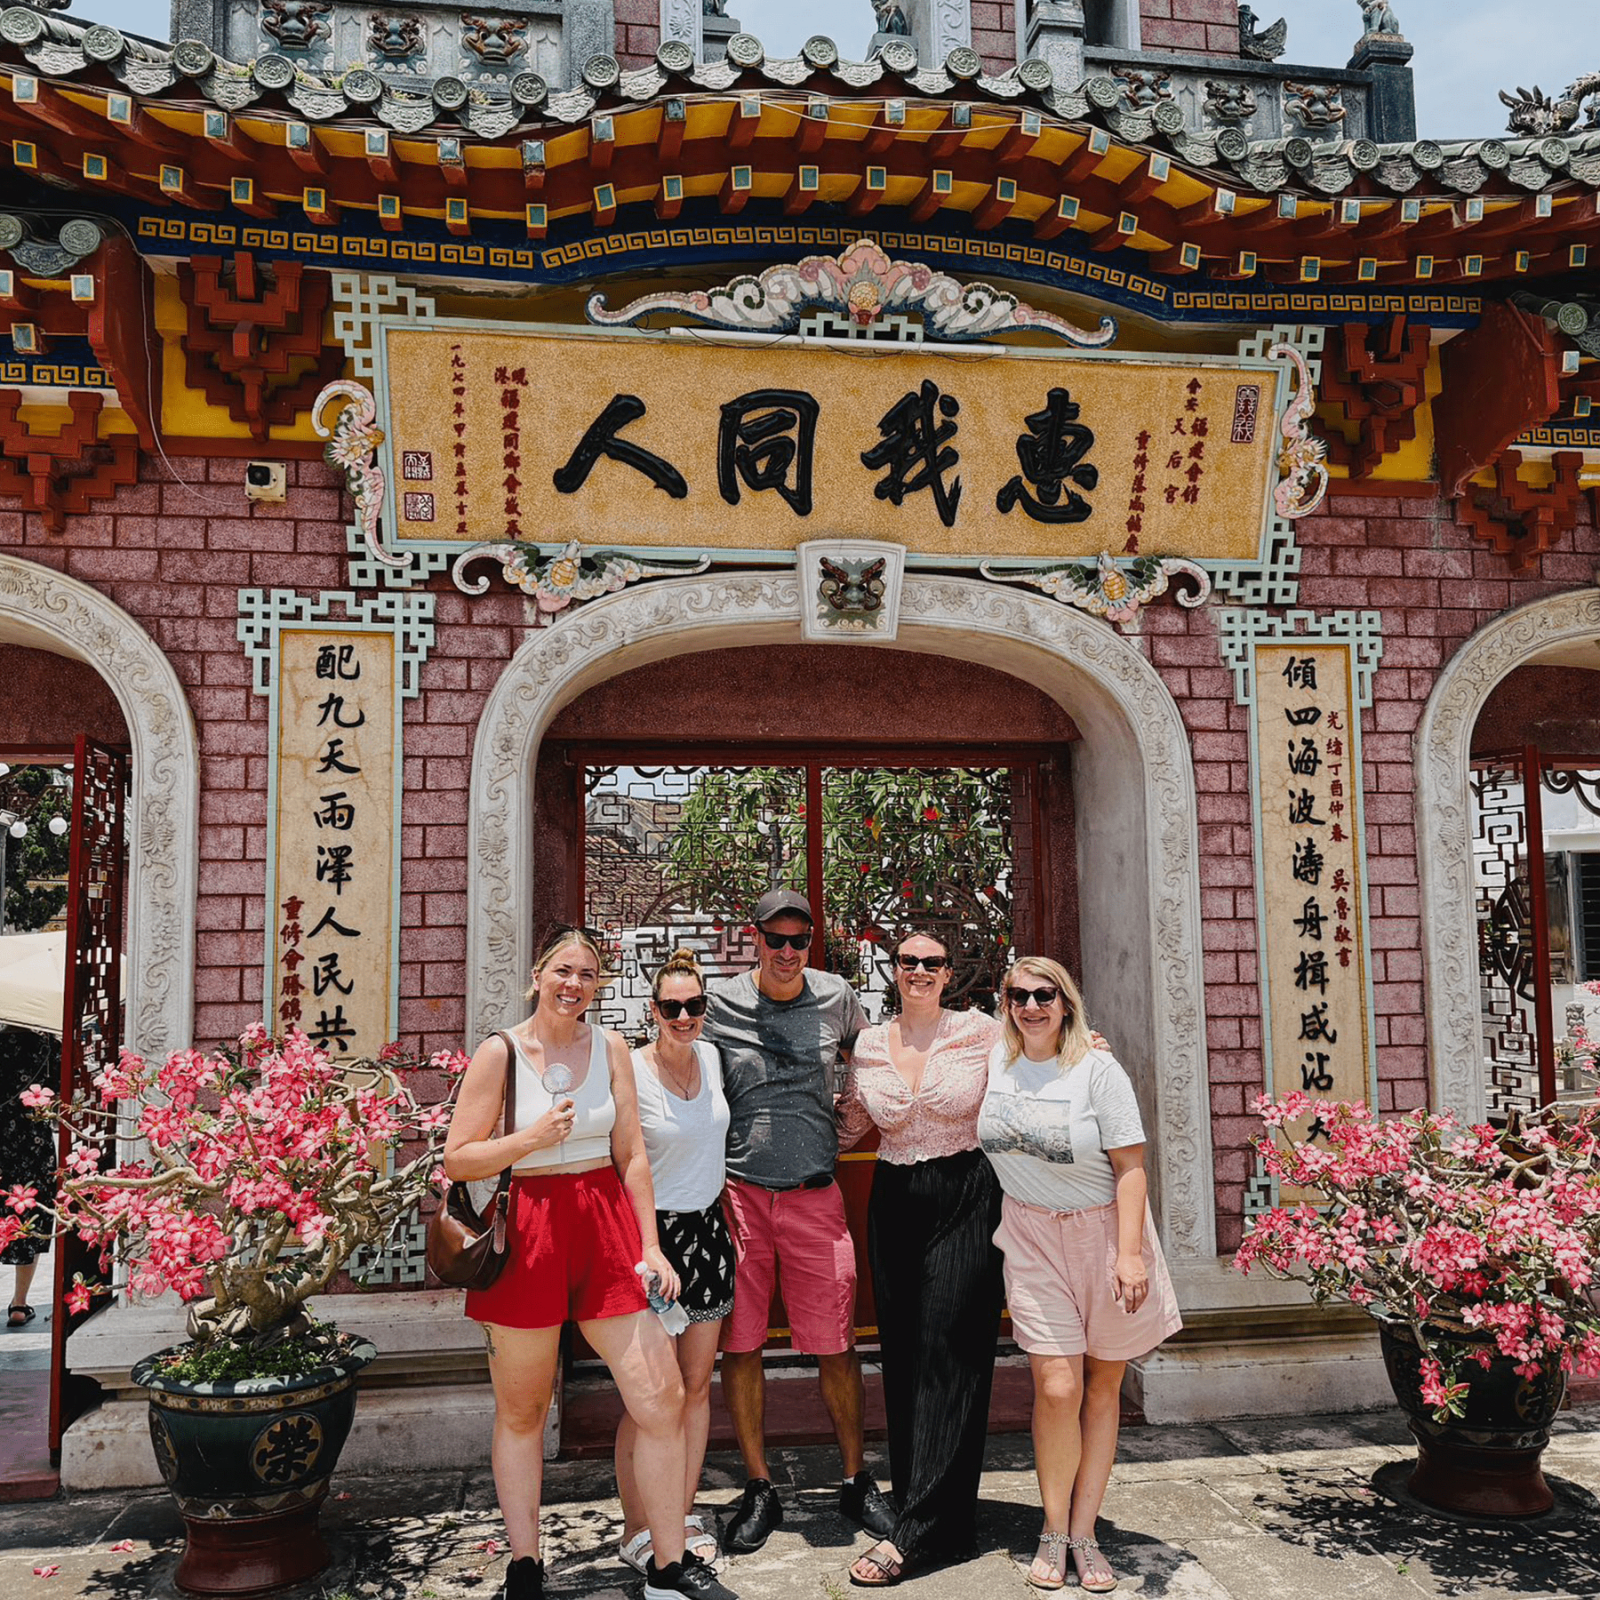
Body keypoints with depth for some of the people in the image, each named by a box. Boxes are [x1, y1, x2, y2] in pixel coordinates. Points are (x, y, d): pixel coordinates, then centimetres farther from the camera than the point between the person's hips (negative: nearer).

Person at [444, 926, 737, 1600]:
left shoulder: (610, 1047, 7)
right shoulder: (500, 1052, -3)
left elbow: (631, 1156, 8)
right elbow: (456, 1159, -3)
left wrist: (649, 1245, 2)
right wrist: (533, 1138, -17)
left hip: (606, 1227, 3)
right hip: (526, 1233, -3)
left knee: (663, 1396, 0)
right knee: (521, 1413, 11)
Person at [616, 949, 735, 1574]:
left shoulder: (710, 1056, 3)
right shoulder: (631, 1072, -16)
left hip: (709, 1229, 6)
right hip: (655, 1233, -6)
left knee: (698, 1383, 12)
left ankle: (684, 1516, 25)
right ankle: (636, 1529, 15)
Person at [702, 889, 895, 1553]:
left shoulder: (836, 998, 4)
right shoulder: (718, 1001, -1)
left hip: (815, 1197, 1)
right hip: (738, 1192, -1)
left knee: (835, 1346, 4)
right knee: (740, 1344, 4)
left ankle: (856, 1481, 22)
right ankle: (759, 1490, 20)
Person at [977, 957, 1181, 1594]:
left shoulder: (1097, 1069, -11)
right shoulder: (996, 1059, 1)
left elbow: (1130, 1165, -11)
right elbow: (987, 1136, 22)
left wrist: (1130, 1253, -16)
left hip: (1103, 1232, -1)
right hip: (1033, 1238, 1)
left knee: (1103, 1386, 6)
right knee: (1057, 1387, -7)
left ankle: (1083, 1532, 19)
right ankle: (1053, 1531, 11)